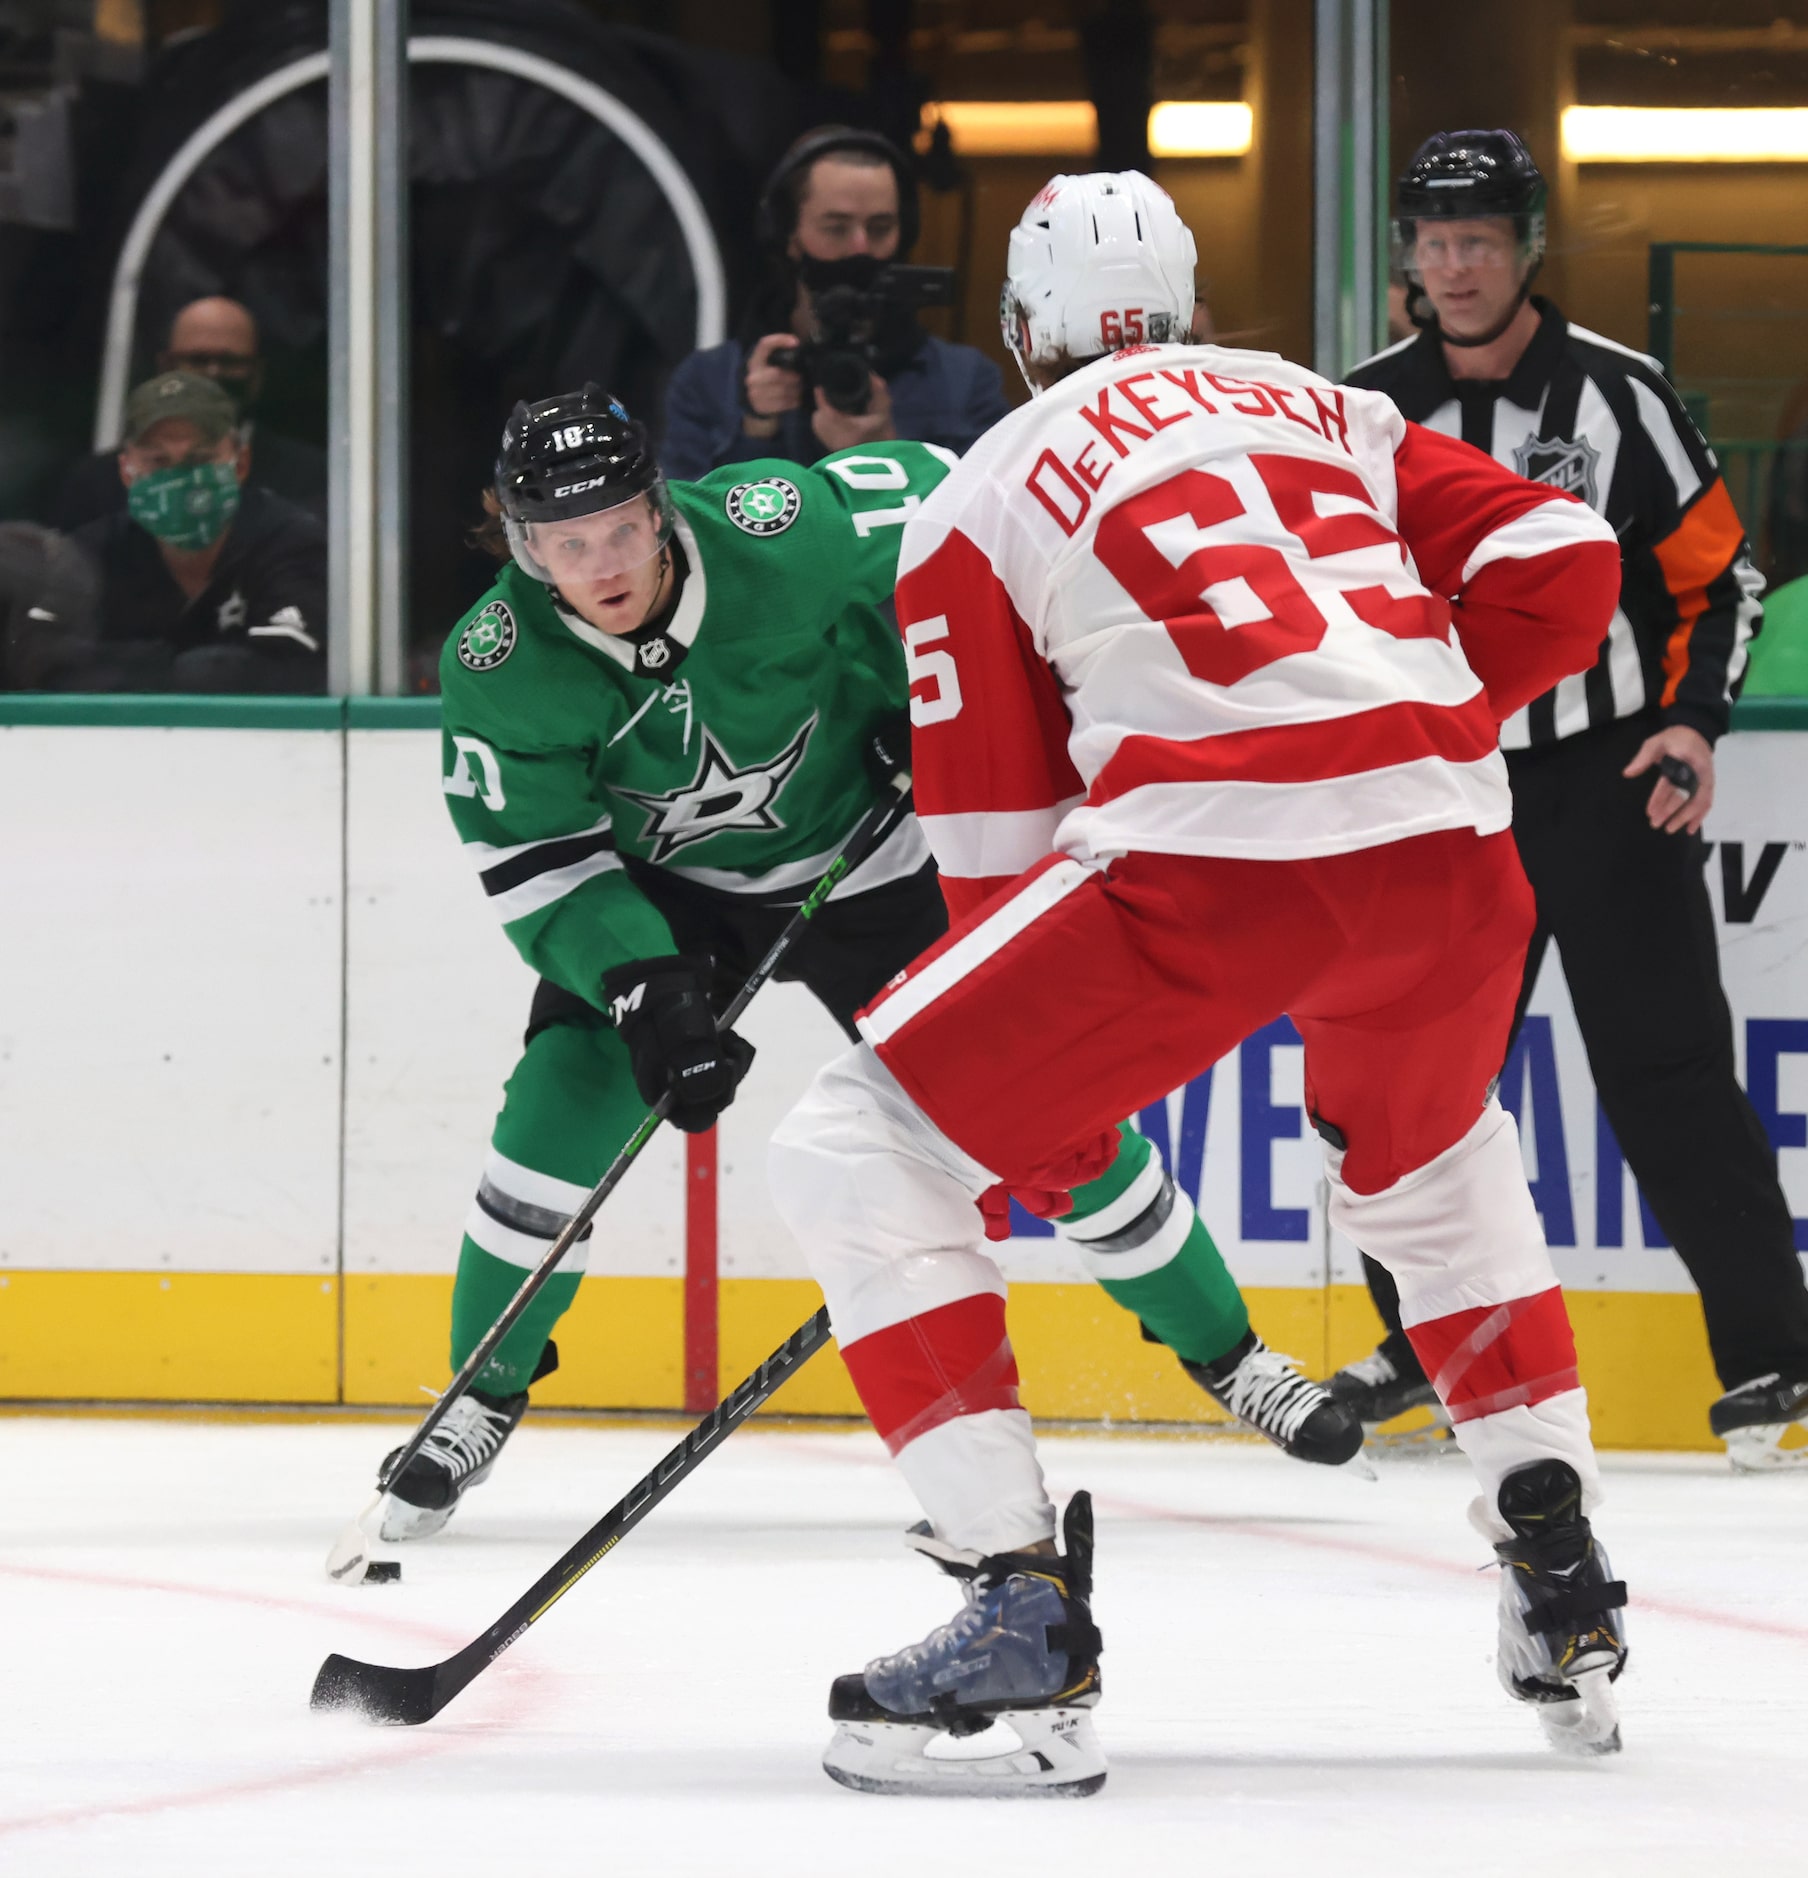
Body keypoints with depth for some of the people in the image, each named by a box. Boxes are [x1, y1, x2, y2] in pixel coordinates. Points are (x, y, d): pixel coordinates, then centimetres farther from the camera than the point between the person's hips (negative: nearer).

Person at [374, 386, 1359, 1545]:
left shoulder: (782, 535, -30)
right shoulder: (500, 668, -25)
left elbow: (936, 501, -13)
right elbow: (536, 861, -19)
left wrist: (931, 707, -13)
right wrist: (643, 987, -32)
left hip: (863, 854, -1)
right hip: (659, 890, 1)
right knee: (571, 1095, -20)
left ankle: (1228, 1356, 15)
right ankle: (483, 1398, 2)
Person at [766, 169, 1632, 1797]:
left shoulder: (983, 494, 17)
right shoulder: (1322, 409, 27)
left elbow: (993, 830, 15)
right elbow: (1561, 563, 16)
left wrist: (1049, 1107, 24)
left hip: (1206, 861, -5)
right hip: (1447, 847, 5)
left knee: (855, 1155, 4)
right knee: (1427, 1161, 36)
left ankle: (1021, 1607, -8)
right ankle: (1565, 1599, 33)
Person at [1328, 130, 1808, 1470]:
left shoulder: (1612, 394, -8)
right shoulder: (1370, 411, 2)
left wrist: (1693, 721, -16)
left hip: (1610, 777, -4)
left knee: (1664, 1060, -10)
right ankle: (1430, 1345, 21)